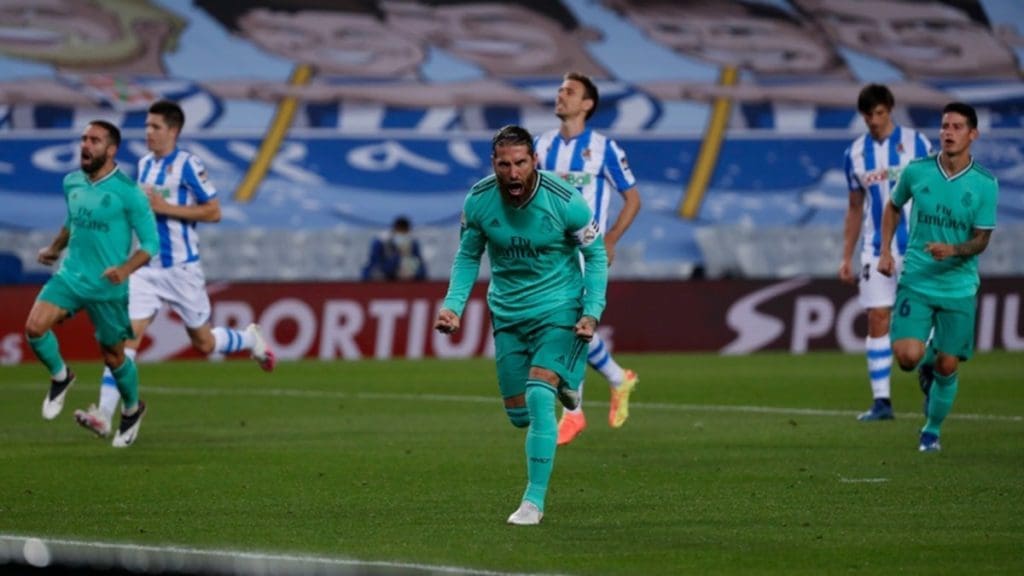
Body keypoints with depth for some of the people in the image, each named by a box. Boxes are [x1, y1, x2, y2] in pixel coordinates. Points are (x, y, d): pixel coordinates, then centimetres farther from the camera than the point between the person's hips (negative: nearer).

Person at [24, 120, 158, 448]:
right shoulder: (72, 183, 4)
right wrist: (55, 248, 10)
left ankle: (132, 409, 37)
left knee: (113, 355, 9)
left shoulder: (127, 192, -14)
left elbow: (150, 242, -11)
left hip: (108, 288, -4)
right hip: (69, 276, 4)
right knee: (34, 327, -18)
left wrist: (126, 269, -26)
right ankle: (60, 377, 11)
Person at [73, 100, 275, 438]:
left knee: (204, 343, 9)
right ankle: (104, 415, -16)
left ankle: (251, 339, 42)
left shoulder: (188, 165, -12)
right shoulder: (144, 164, 9)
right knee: (126, 335, -10)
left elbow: (214, 212, -14)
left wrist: (166, 208, -20)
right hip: (147, 267, 5)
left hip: (182, 268, -5)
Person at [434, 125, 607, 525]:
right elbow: (468, 256, 5)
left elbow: (595, 255, -5)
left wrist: (592, 312, -15)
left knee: (539, 397, -21)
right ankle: (562, 381, 45)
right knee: (519, 414, 8)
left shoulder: (564, 201, -20)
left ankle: (534, 500, -12)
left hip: (558, 309, -4)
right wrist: (453, 305, -9)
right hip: (507, 313, 4)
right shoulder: (477, 201, -13)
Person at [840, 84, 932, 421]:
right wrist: (847, 258, 11)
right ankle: (881, 401, 0)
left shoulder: (915, 143, -1)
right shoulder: (855, 154, 8)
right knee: (877, 321, -2)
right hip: (876, 250, 3)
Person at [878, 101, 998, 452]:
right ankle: (927, 367, 22)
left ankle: (932, 429, 25)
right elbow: (893, 207, 16)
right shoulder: (916, 172, -3)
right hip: (916, 281, 0)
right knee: (908, 356, -16)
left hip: (959, 288, 0)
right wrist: (885, 251, 8)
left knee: (947, 367, 1)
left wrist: (953, 250, -25)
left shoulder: (985, 185, -6)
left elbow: (981, 239, -5)